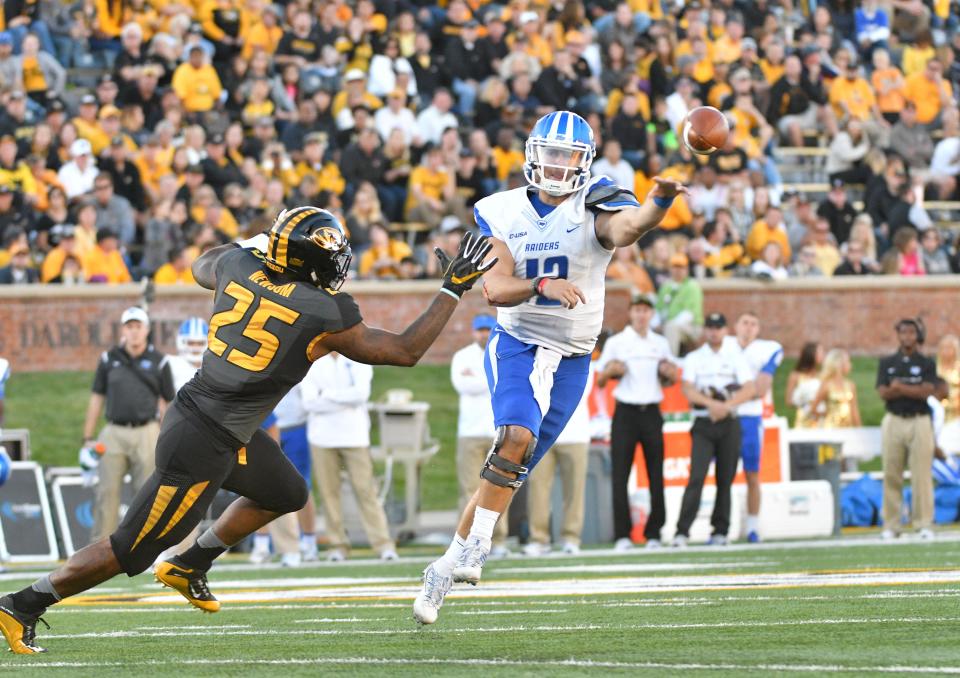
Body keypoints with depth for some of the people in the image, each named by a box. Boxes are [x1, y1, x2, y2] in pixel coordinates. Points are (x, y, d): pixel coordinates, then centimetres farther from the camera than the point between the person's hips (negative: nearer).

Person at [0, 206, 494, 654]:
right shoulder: (325, 315, -17)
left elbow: (202, 267, 25)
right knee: (133, 550, 3)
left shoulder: (240, 266, -1)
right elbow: (404, 352, -5)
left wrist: (252, 245, 33)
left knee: (286, 494, 27)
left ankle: (189, 567, 36)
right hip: (203, 445, -9)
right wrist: (454, 290, 0)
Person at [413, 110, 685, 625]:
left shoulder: (594, 205, -8)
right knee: (517, 435, -28)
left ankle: (451, 563, 15)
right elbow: (494, 290, -14)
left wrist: (658, 203, -56)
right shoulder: (500, 214, -2)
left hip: (571, 360, 1)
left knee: (512, 471, 3)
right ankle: (473, 548, -22)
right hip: (516, 345, -1)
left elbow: (624, 229, -33)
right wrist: (542, 285, -34)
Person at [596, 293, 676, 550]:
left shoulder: (660, 344, 14)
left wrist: (669, 372, -3)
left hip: (652, 412, 2)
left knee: (656, 475, -1)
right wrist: (611, 369, -15)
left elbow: (672, 379, 20)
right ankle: (622, 535, -8)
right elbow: (600, 381, 6)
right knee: (620, 475, -8)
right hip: (625, 412, -2)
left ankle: (654, 533, 3)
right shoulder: (616, 343, 6)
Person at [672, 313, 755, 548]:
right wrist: (713, 404, -19)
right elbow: (688, 391, -5)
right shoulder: (694, 358, 9)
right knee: (696, 477, -14)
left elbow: (750, 390, -1)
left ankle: (720, 531, 8)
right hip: (703, 424, -1)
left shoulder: (736, 357, 10)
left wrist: (726, 406, -16)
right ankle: (682, 531, -19)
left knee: (725, 479, 1)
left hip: (729, 424, 1)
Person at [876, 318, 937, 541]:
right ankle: (891, 525, 4)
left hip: (919, 421, -2)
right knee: (891, 475, 0)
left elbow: (926, 392, -8)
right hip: (894, 421, 2)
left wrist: (899, 388, -14)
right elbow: (884, 393, -2)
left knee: (922, 475, -6)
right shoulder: (887, 363, 11)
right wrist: (912, 391, -14)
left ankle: (924, 524, -4)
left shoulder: (926, 364, 6)